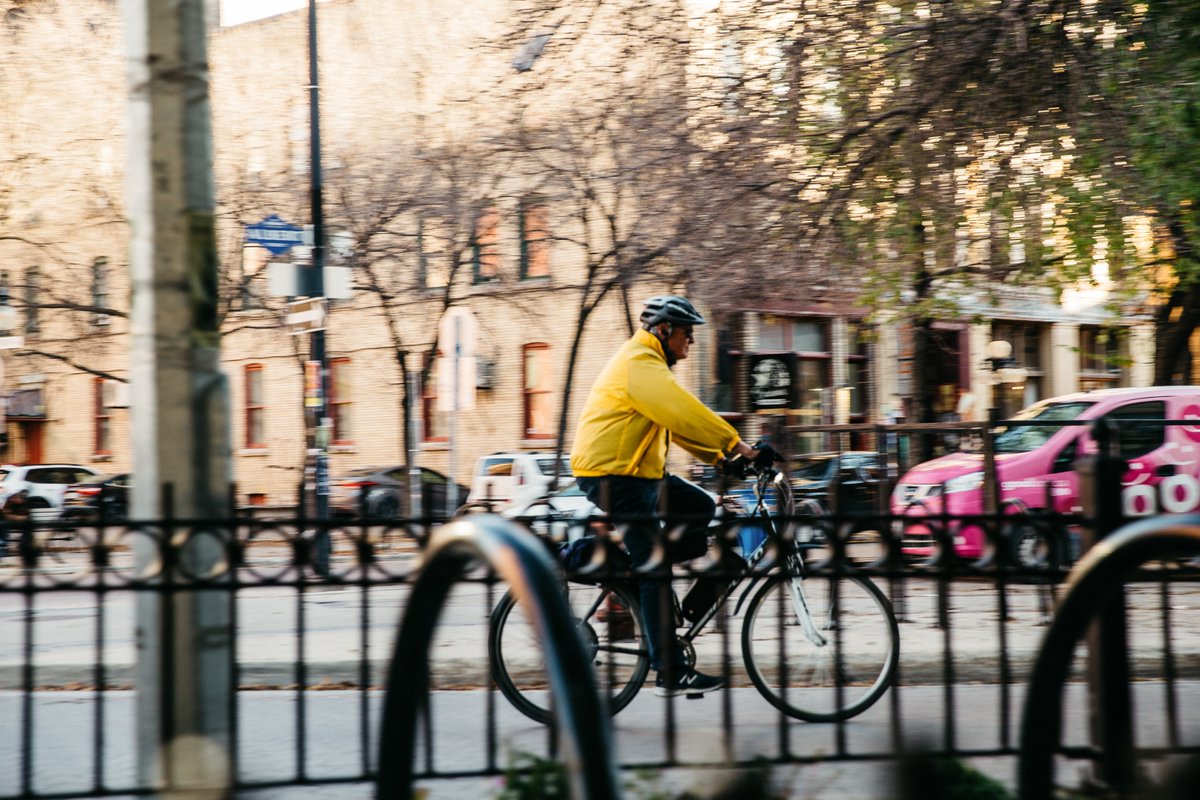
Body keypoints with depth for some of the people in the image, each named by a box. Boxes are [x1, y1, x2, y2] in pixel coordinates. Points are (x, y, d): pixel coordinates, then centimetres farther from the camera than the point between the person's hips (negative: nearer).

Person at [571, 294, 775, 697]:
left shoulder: (650, 364, 18)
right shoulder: (639, 364, -16)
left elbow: (679, 418, 18)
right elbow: (684, 412, -25)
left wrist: (721, 456, 8)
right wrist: (737, 445, -24)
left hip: (639, 472, 10)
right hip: (611, 475, -10)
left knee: (701, 508, 12)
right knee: (654, 567, -11)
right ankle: (670, 673, -9)